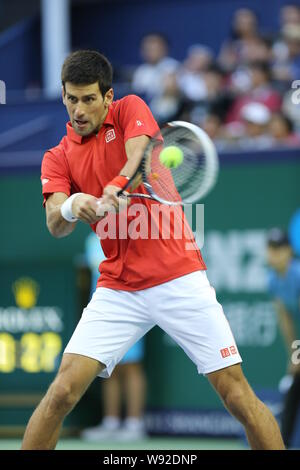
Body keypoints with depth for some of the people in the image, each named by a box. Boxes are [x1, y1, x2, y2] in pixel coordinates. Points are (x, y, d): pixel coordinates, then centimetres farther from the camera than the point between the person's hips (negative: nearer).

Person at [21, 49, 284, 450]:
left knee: (236, 393, -7)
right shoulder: (58, 158, 9)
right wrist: (71, 208, -31)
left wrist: (116, 188, -40)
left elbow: (139, 158, -18)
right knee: (63, 392, -11)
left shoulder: (130, 110, 4)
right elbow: (55, 225, -7)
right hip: (118, 290, 2)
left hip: (180, 280, -2)